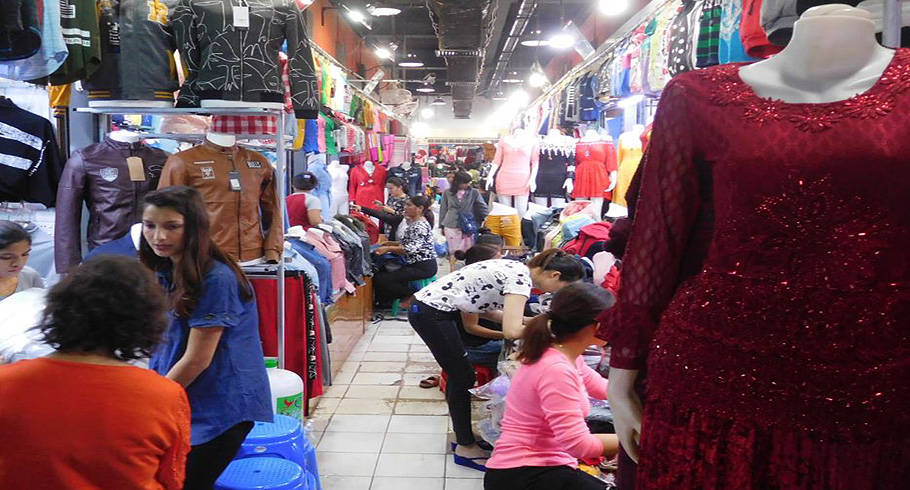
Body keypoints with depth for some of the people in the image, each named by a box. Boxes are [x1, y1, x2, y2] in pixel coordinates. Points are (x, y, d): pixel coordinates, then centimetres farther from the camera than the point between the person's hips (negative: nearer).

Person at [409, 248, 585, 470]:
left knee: (458, 375, 17)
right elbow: (512, 331, -26)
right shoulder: (521, 279, -17)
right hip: (432, 313, -9)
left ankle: (463, 437, 31)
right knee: (463, 377, 2)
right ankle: (465, 448, 15)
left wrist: (523, 319, 13)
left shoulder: (517, 269, 10)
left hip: (426, 306, 9)